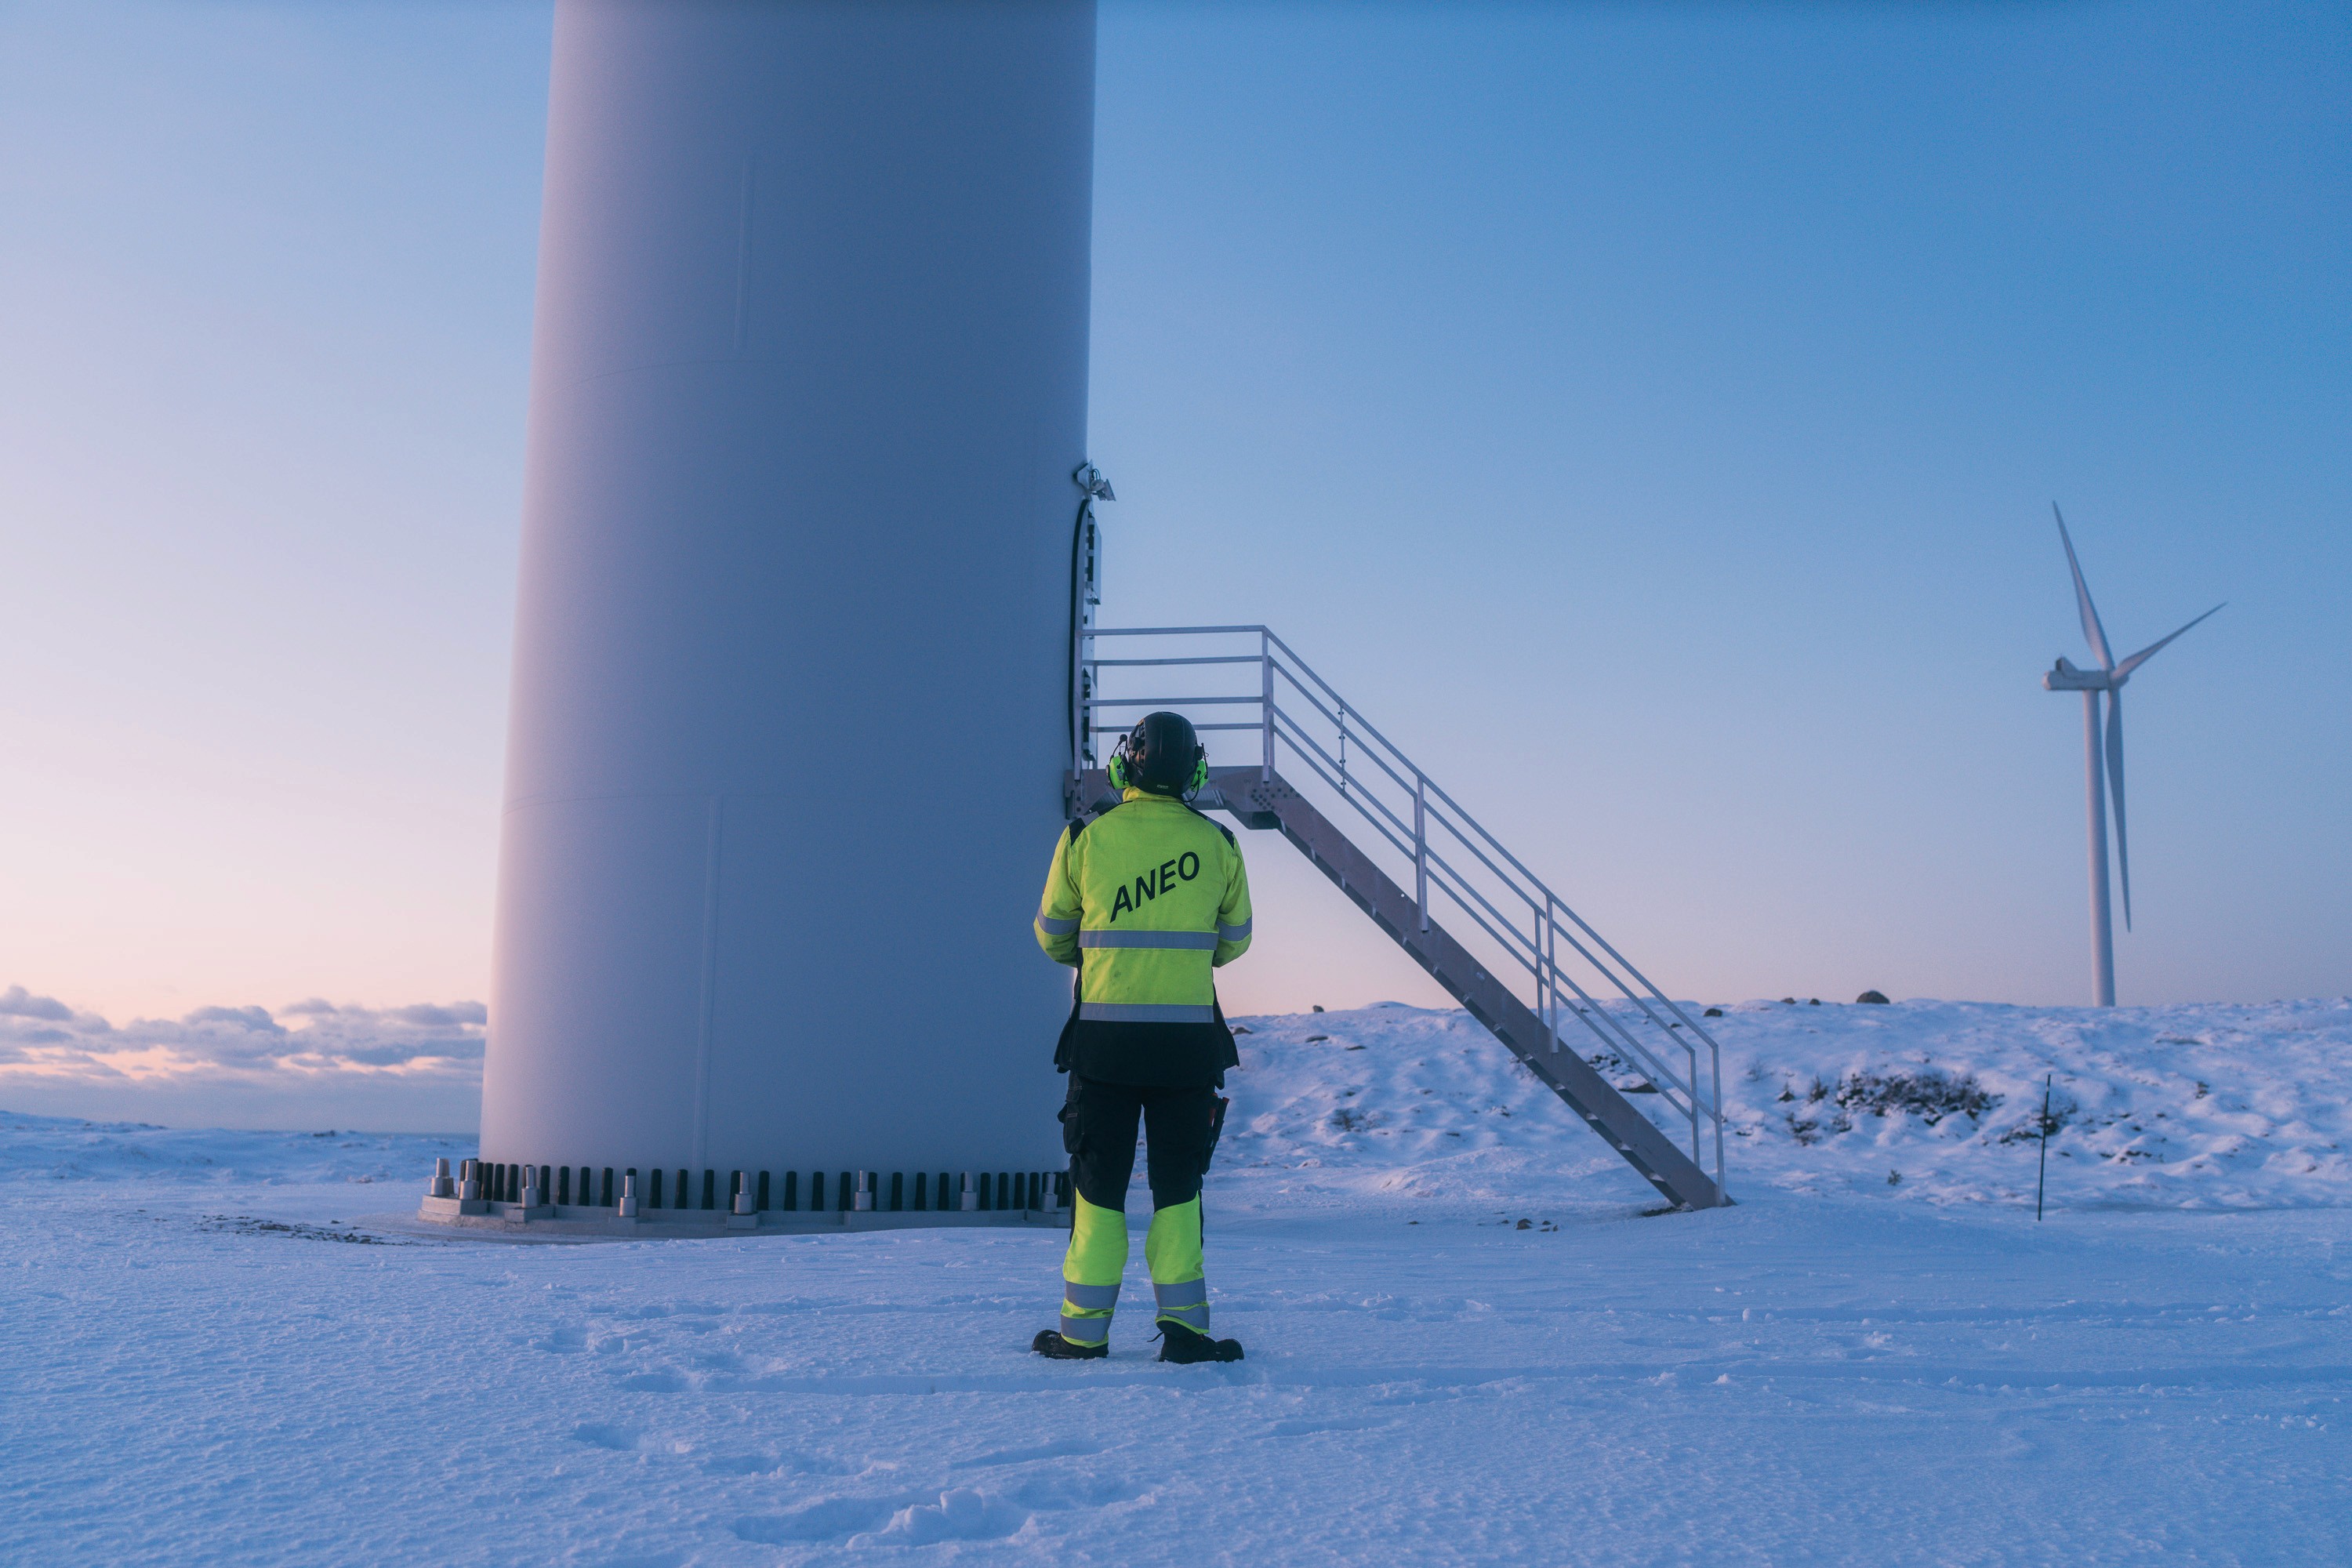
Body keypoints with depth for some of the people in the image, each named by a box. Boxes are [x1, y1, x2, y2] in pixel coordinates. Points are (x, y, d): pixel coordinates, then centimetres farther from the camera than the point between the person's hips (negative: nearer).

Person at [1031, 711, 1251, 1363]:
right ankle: (1183, 1324, 7)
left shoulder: (1086, 839, -3)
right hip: (1189, 1037, 1)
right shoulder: (1217, 845, 0)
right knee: (1177, 1186, 11)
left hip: (1104, 1034, 0)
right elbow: (1233, 943, 12)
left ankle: (1084, 1330, 11)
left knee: (1099, 1185, 9)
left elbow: (1052, 936, 7)